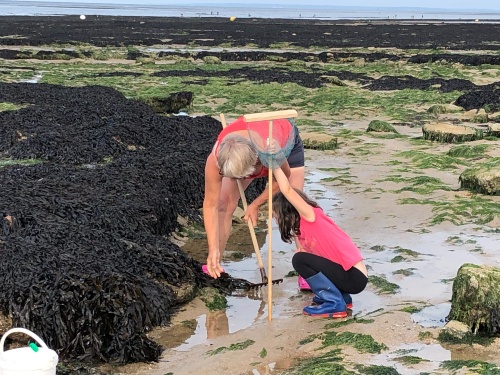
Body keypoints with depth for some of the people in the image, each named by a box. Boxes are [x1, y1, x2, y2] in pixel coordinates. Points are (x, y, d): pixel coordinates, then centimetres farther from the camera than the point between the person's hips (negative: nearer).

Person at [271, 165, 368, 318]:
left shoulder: (311, 216, -10)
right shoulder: (304, 229, 16)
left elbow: (287, 191, -21)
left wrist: (275, 166, -15)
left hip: (354, 277, -10)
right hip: (352, 276, 10)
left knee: (300, 260, -12)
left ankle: (334, 303, -7)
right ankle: (341, 296, 17)